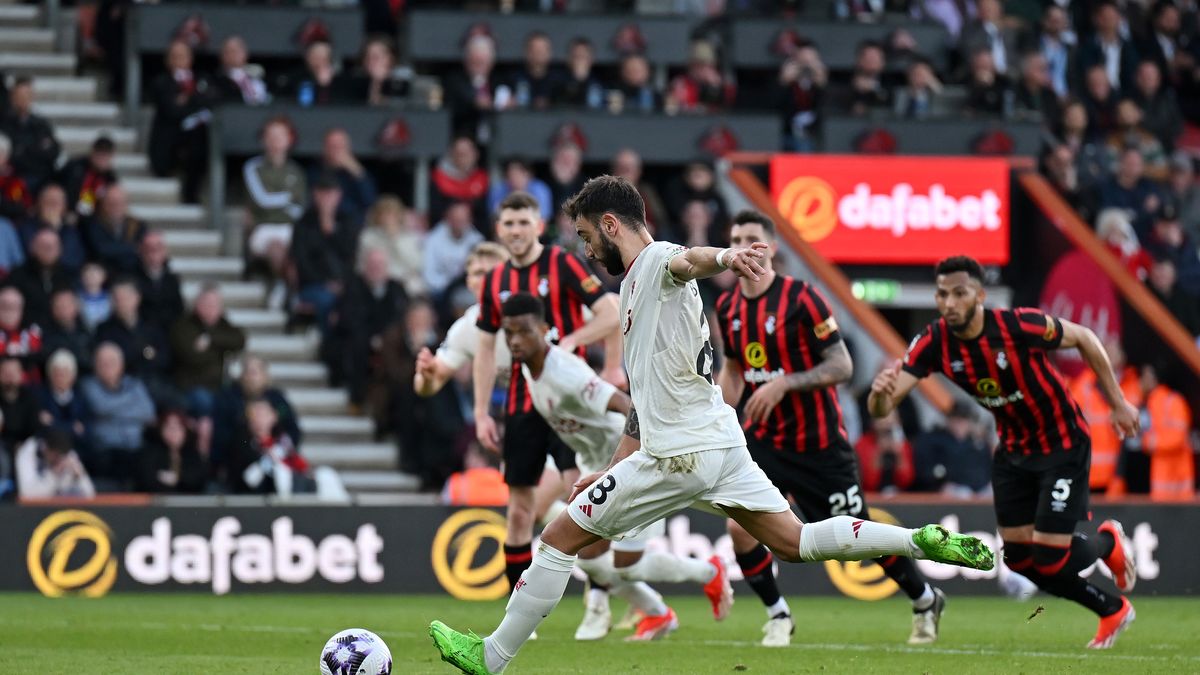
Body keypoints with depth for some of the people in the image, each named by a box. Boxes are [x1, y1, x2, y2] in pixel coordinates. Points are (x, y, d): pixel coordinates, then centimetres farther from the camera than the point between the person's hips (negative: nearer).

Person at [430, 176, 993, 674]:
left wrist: (724, 257, -58)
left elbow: (688, 260, -34)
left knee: (559, 538, 1)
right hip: (719, 444, 10)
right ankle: (922, 542, -3)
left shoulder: (657, 261, -7)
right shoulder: (635, 288, 23)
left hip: (681, 457, -10)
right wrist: (610, 473, 29)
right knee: (794, 542, 7)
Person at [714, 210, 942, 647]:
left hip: (818, 442, -4)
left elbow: (842, 366, -17)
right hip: (762, 438, 4)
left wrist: (783, 385, -28)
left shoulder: (802, 297, -16)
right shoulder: (727, 307, 1)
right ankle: (777, 617, 6)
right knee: (740, 526, -15)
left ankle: (925, 601, 28)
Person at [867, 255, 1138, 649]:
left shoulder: (1020, 326, -29)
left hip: (1063, 445, -6)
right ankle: (1112, 610, 29)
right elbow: (881, 409, -21)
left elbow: (1083, 339, -10)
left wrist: (1118, 403, -3)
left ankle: (1108, 544, 27)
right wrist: (881, 393, -47)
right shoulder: (935, 343, -17)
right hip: (1013, 450, 6)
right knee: (1019, 556, 5)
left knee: (1050, 558, -11)